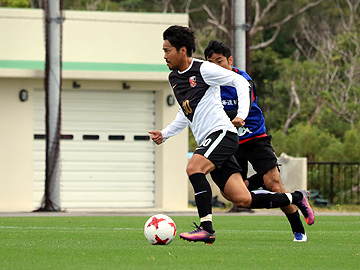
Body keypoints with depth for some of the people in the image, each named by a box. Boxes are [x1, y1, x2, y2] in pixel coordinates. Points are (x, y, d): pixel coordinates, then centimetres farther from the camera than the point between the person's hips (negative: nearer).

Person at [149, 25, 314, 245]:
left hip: (222, 133, -8)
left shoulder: (204, 69, -8)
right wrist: (165, 134, 16)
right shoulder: (174, 78, 17)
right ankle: (296, 198, 18)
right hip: (206, 141, 8)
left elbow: (240, 82, -7)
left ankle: (206, 229, -29)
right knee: (242, 200, 0)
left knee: (194, 168, -30)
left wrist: (242, 114, -19)